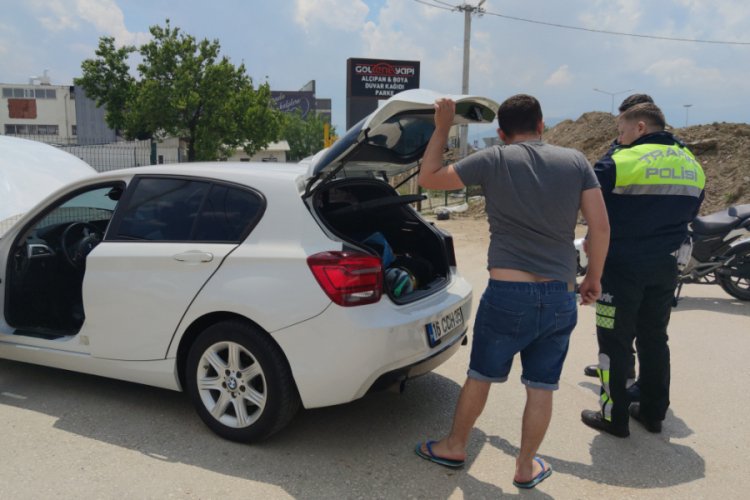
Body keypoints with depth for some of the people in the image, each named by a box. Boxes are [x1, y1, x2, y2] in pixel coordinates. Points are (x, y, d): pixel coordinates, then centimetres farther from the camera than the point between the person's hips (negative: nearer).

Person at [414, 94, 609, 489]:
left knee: (480, 376, 16)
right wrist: (593, 278, 13)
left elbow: (428, 178, 5)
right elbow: (600, 227, 1)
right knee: (541, 387, 13)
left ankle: (454, 447, 33)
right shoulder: (576, 161, 4)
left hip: (507, 293, -2)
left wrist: (442, 127, 14)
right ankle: (526, 467, 26)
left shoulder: (494, 161, -3)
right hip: (560, 297, 2)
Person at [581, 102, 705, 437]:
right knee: (654, 340, 17)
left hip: (622, 267, -7)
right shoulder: (692, 165, 8)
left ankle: (614, 417, 12)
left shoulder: (623, 162, -15)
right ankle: (653, 412, 28)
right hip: (664, 268, 7)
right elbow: (689, 214, 18)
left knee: (615, 343, 4)